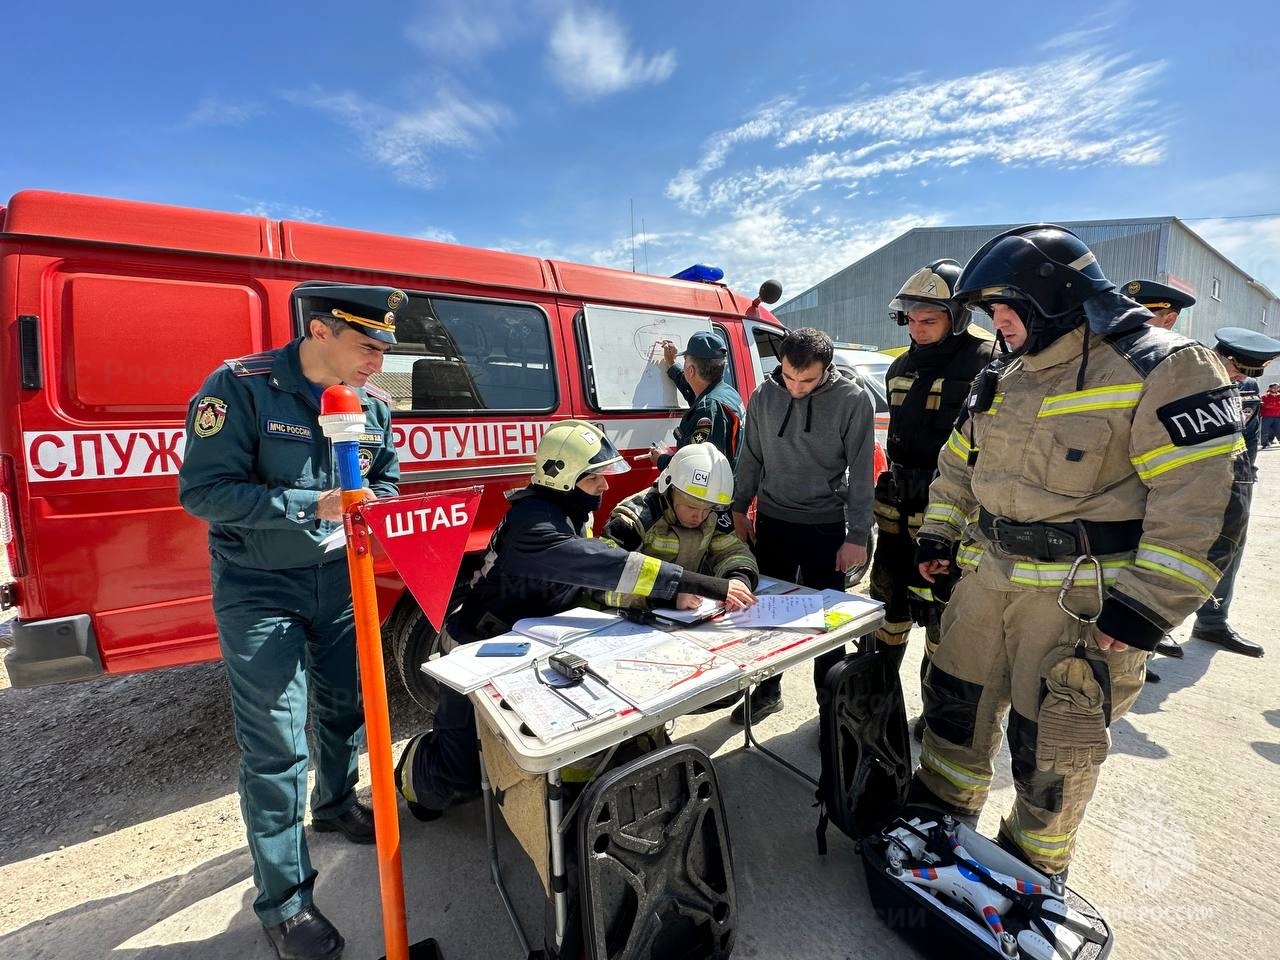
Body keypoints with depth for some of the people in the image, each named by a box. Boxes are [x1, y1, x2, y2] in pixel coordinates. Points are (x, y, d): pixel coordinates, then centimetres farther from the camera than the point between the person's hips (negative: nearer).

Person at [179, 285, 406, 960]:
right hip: (259, 591, -5)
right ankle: (284, 903, 21)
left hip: (340, 581, 5)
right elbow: (202, 490, -19)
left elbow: (387, 476, 13)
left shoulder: (372, 402, 0)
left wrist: (372, 502, -10)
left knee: (346, 705, 20)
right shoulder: (240, 386, -16)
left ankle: (336, 803, 49)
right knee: (276, 746, 1)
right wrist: (311, 506, -27)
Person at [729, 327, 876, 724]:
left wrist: (857, 535, -10)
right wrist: (739, 508, 10)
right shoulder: (764, 395, -2)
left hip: (826, 526, -3)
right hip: (772, 521, 3)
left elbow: (861, 472, -9)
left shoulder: (853, 400, -11)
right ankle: (767, 691, 33)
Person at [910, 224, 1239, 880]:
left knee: (1052, 744, 8)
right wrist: (937, 538, 14)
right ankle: (942, 805, 41)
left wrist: (1147, 605, -21)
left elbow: (1201, 500, -18)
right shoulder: (1004, 378, 10)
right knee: (955, 699, 18)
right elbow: (958, 464, 18)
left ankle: (1033, 864, 33)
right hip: (988, 577, 7)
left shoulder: (1161, 369, -12)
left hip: (1083, 599, -7)